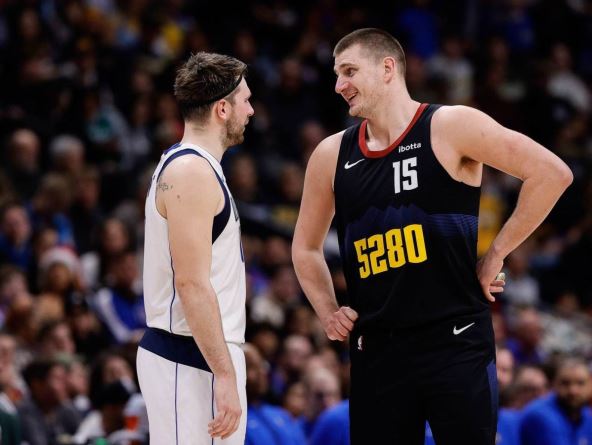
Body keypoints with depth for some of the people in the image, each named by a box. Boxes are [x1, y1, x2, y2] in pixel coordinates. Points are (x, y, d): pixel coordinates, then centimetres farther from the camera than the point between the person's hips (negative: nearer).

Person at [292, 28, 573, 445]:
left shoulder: (450, 127, -5)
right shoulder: (332, 155, 9)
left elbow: (552, 173, -9)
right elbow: (306, 246, 24)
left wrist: (496, 254, -7)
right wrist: (328, 312, 9)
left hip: (456, 343, -4)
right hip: (376, 348, 5)